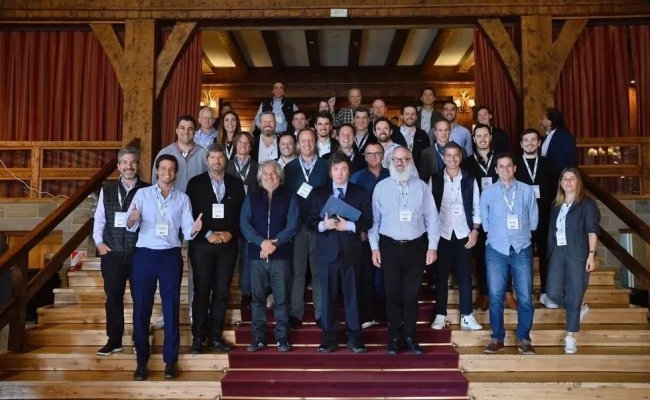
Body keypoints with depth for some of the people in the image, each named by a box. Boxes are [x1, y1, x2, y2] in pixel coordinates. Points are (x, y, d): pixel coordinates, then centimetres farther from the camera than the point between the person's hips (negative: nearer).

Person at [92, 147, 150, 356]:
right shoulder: (107, 189, 5)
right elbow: (99, 218, 8)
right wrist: (99, 242, 0)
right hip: (112, 253, 2)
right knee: (113, 297, 9)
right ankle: (114, 340, 22)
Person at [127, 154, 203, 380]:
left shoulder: (183, 198, 9)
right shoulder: (142, 194, 6)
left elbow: (187, 231, 1)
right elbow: (130, 227, -4)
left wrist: (195, 228, -22)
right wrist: (132, 219, -26)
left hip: (171, 255, 1)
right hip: (144, 254, 0)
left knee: (171, 307, 4)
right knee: (141, 307, 3)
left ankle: (170, 360, 13)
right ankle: (142, 361, 13)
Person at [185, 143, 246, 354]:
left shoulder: (236, 184, 10)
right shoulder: (195, 183, 4)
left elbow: (242, 214, 8)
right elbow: (190, 214, -2)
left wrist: (230, 233, -7)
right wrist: (208, 234, -12)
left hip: (228, 244, 2)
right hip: (202, 244, -2)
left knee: (222, 292, 5)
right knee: (201, 291, 2)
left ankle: (215, 336, 15)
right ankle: (198, 337, 10)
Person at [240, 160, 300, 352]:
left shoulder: (289, 197, 7)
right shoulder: (251, 198, 12)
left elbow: (292, 225, -2)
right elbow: (244, 224, 1)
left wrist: (274, 243, -12)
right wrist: (262, 242, -14)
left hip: (281, 255, -2)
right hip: (256, 255, 2)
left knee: (281, 298, 1)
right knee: (257, 297, 5)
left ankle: (282, 338, 10)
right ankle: (258, 337, 13)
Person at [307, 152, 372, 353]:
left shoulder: (361, 193, 6)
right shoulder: (318, 193, 9)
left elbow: (368, 221, 0)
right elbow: (310, 220, 5)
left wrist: (349, 226, -15)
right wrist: (323, 225, -16)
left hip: (351, 251, 0)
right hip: (327, 251, 1)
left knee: (352, 295, 5)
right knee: (328, 295, 5)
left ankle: (354, 337, 15)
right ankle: (329, 337, 15)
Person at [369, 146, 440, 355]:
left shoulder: (421, 187, 3)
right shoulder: (381, 187, 2)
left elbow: (431, 218, 2)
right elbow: (374, 219, 1)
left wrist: (432, 247, -3)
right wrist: (374, 247, -2)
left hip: (416, 246, 0)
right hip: (389, 246, 0)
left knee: (411, 294, 8)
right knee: (393, 293, 6)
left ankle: (410, 336, 21)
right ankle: (394, 337, 19)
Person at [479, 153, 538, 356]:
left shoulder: (527, 191, 4)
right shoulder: (487, 192, 3)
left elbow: (533, 221, 8)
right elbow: (485, 222, 9)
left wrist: (519, 231, 7)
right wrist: (498, 233, 6)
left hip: (522, 249, 0)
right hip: (496, 250, 0)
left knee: (525, 296, 2)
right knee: (495, 296, 3)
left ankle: (523, 339, 15)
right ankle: (497, 338, 14)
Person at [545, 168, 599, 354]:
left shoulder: (587, 204, 0)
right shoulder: (556, 205, 14)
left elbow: (592, 231, -6)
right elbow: (552, 230, 13)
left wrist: (591, 255, -15)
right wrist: (550, 254, 8)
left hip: (578, 254, -4)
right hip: (557, 253, 4)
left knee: (574, 295, 0)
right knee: (553, 292, -2)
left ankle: (571, 336, 11)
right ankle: (579, 310, 28)